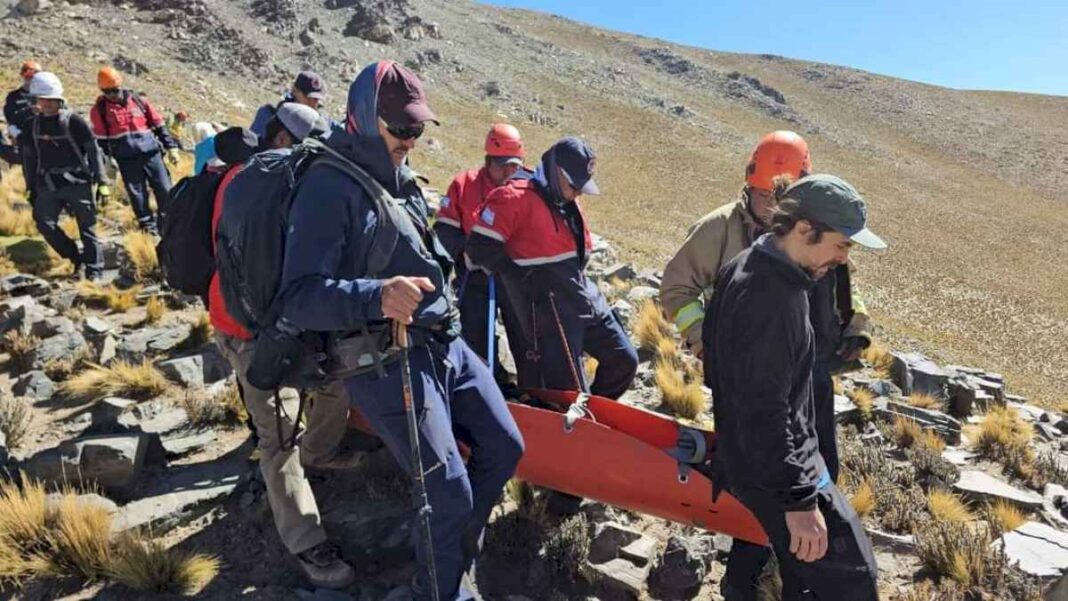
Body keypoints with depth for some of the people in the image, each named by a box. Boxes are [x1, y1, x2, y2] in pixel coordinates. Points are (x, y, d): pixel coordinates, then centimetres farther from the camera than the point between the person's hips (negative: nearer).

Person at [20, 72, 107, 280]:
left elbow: (93, 151, -4)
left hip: (78, 183, -4)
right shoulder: (32, 125, 7)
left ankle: (94, 269, 10)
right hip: (48, 186, 4)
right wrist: (32, 188, 13)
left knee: (87, 227, 0)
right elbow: (29, 158, 14)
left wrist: (100, 181, -7)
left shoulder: (74, 121, -6)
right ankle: (76, 258, 12)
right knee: (44, 224, -6)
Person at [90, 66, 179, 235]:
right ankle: (149, 228, 10)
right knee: (138, 194, 2)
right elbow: (101, 139, 4)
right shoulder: (100, 109, 4)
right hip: (126, 158, -1)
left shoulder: (139, 101, 8)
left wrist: (171, 147, 6)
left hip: (150, 152, 1)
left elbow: (159, 125, 12)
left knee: (165, 190, -1)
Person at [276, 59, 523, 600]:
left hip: (446, 346, 9)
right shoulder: (327, 187, -14)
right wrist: (375, 297, -38)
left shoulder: (399, 177, 13)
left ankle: (451, 552, 35)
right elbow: (297, 298, -23)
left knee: (504, 448, 12)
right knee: (450, 495, -5)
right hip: (388, 365, -8)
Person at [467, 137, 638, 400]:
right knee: (569, 391, -4)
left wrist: (580, 284, 16)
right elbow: (481, 248, -16)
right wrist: (528, 280, -11)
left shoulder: (568, 203, 15)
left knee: (624, 360, 12)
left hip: (587, 301, 9)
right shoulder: (514, 198, -11)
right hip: (549, 308, -9)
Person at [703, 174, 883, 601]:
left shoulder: (744, 266, 3)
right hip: (772, 465, -10)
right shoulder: (772, 299, -28)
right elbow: (764, 412, -29)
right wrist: (798, 499, -25)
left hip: (743, 449, 10)